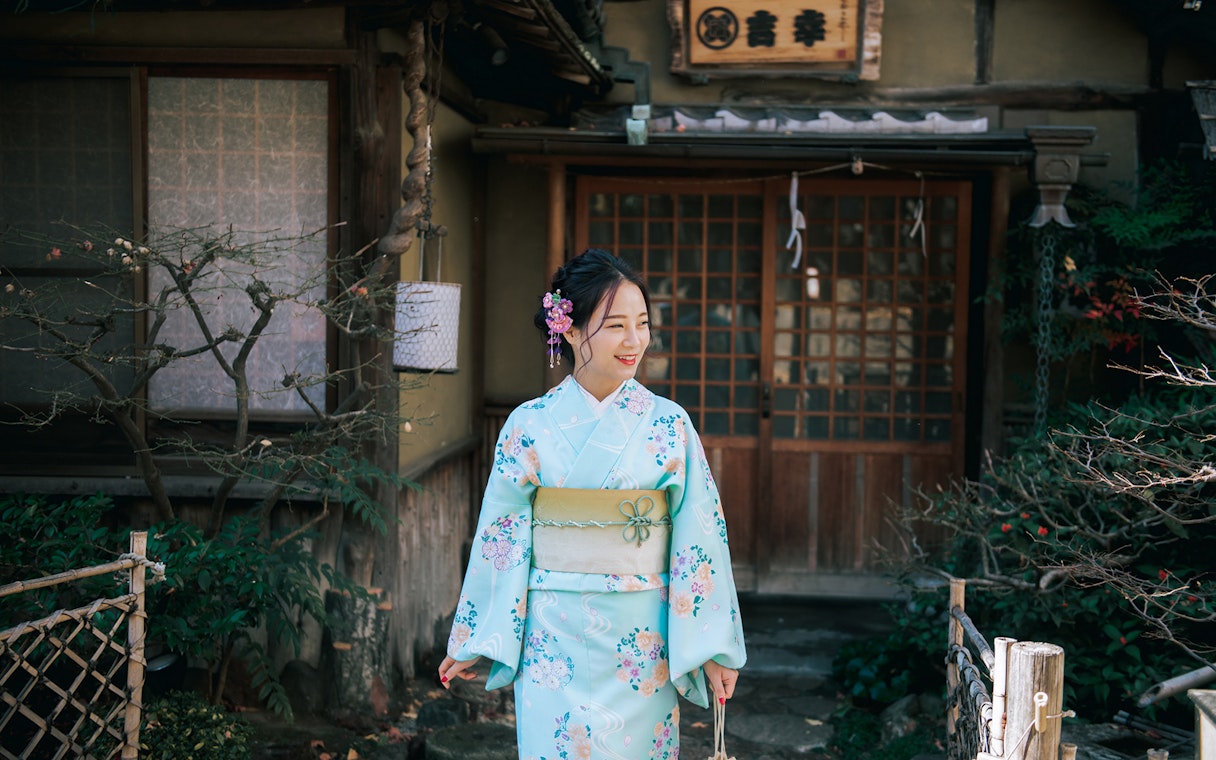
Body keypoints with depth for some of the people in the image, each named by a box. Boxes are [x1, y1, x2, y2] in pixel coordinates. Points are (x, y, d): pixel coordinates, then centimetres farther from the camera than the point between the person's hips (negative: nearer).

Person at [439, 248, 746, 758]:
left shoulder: (668, 425, -2)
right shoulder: (531, 425, -2)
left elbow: (698, 536, -1)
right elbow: (501, 534, 3)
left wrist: (712, 648, -2)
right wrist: (476, 643, 6)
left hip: (643, 644, 1)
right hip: (555, 642, 0)